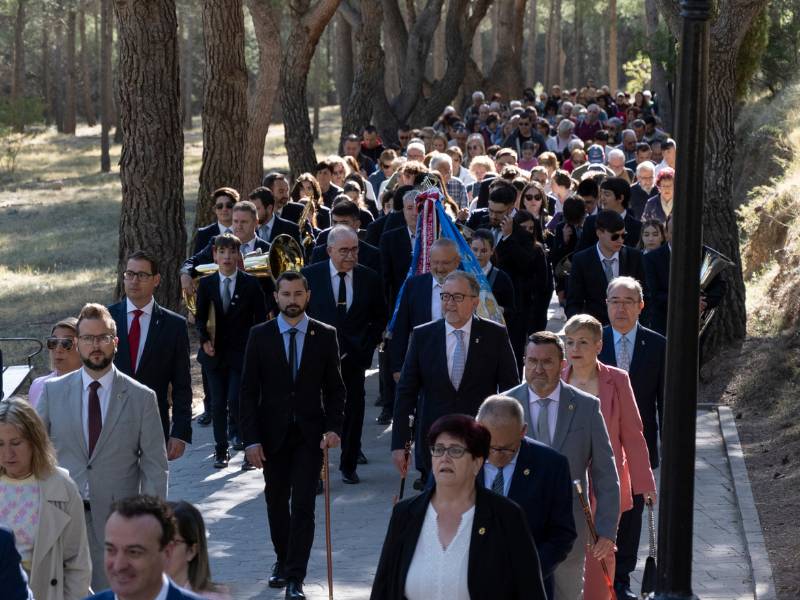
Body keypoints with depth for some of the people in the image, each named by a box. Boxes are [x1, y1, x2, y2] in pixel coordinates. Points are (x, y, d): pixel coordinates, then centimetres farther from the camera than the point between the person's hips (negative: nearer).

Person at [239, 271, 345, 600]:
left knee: (303, 506, -7)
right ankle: (282, 560, 33)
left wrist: (334, 427, -10)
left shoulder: (325, 335, 0)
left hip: (310, 434, -1)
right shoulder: (260, 336, -1)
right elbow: (248, 391, -1)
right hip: (272, 434, 1)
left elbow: (334, 388, 4)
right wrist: (251, 438, -8)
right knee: (276, 502, 13)